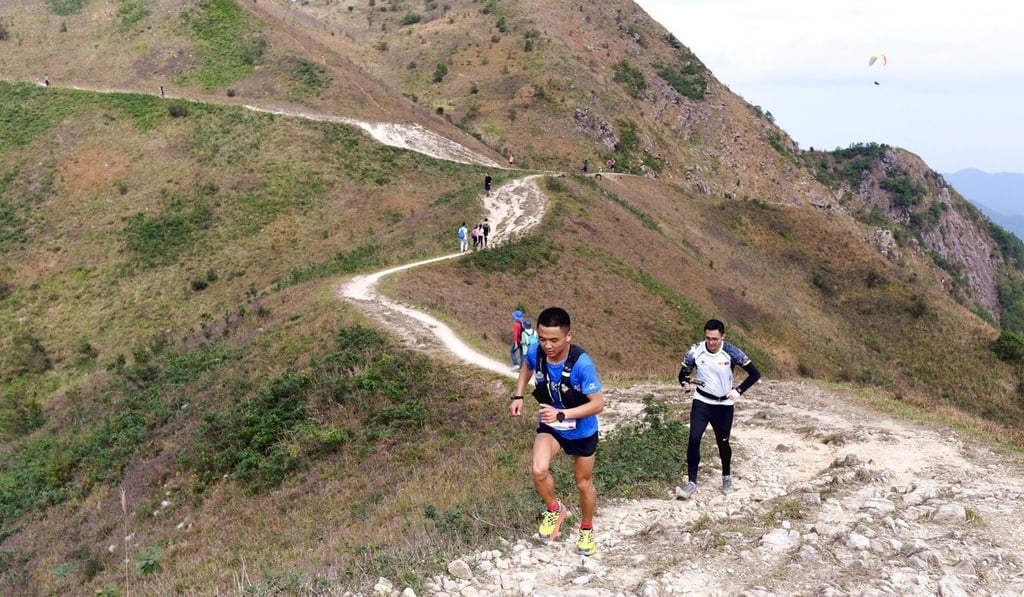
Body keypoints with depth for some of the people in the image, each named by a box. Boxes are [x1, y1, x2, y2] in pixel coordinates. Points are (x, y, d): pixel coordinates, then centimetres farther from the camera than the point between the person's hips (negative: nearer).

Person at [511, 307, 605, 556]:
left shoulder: (581, 363, -34)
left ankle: (586, 529, 44)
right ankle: (555, 510, 10)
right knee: (538, 470, -22)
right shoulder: (535, 352, -21)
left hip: (582, 431, -2)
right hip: (549, 426, 3)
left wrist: (561, 414, -37)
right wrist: (518, 396, -5)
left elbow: (598, 404, -28)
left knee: (583, 483, 16)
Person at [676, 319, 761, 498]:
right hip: (701, 402, 0)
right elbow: (683, 373, -2)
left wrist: (739, 391, -23)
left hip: (724, 405, 0)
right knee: (694, 439, -14)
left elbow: (755, 373, -11)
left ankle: (727, 476, 38)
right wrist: (686, 384, -25)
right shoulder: (695, 351, -13)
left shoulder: (731, 352, -17)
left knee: (723, 442, 11)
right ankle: (691, 482, -5)